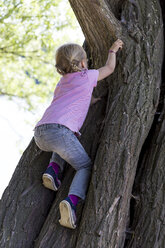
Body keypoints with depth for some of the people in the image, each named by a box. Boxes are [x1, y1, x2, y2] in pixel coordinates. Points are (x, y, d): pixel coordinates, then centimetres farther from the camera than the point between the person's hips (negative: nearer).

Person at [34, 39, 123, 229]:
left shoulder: (62, 82, 32)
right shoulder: (86, 76, 13)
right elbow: (109, 68, 30)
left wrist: (91, 101, 55)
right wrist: (113, 51, 46)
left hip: (39, 135, 7)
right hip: (58, 130, -7)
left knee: (65, 143, 37)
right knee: (85, 166, 3)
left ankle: (52, 169, 10)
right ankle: (72, 201, -23)